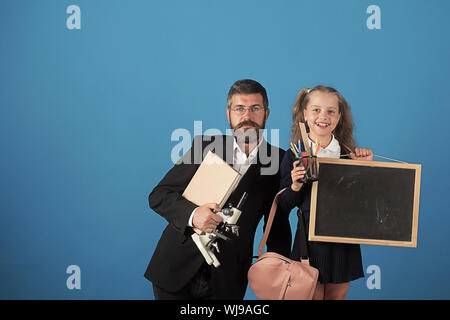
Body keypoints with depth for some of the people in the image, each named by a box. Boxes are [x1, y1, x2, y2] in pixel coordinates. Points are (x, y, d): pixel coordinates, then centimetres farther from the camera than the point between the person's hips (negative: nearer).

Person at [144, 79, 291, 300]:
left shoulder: (277, 161, 0)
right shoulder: (205, 145, 1)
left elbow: (277, 224, 4)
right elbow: (158, 195, -1)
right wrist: (192, 214, -20)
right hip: (177, 267, 1)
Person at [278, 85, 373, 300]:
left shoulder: (350, 154, 2)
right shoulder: (294, 156, -4)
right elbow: (282, 209, -3)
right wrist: (295, 187, -20)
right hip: (310, 240, -2)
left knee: (337, 295, 13)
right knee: (312, 295, 4)